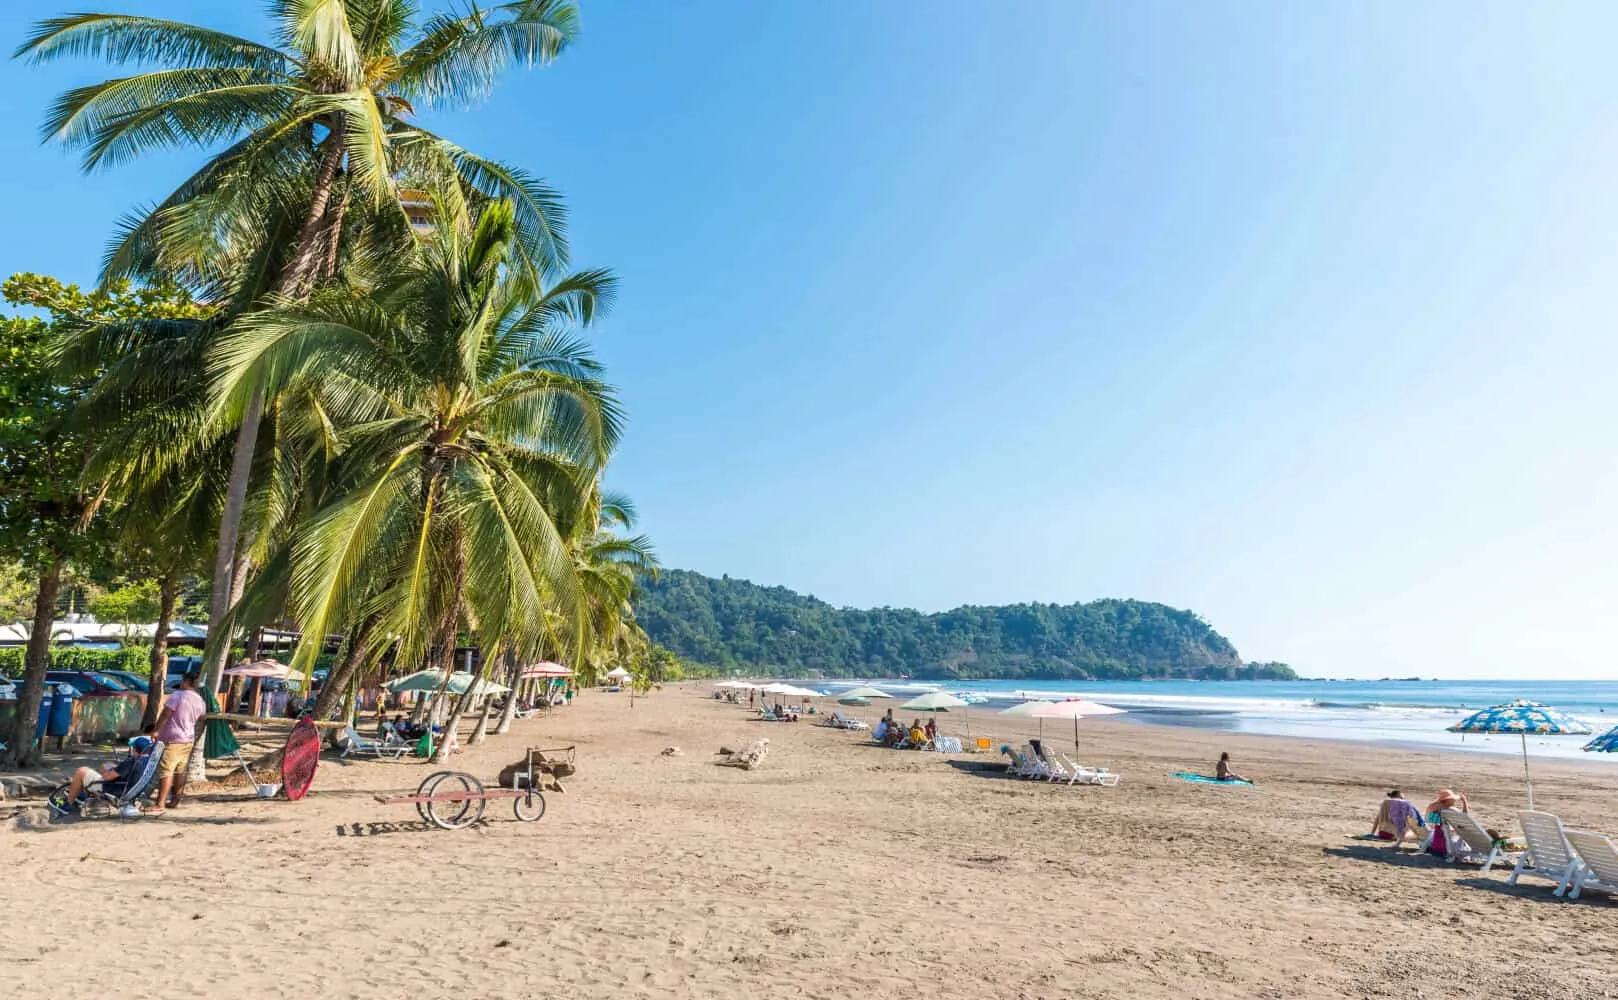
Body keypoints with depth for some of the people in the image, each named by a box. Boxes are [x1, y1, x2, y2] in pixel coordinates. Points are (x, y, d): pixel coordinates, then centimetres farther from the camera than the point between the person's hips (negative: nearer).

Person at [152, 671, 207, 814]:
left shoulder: (177, 695, -12)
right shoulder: (200, 701, 10)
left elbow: (165, 715, -15)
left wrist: (156, 730, -9)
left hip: (172, 740, -8)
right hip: (188, 740, 8)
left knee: (165, 772, -8)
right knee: (180, 771, 14)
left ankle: (160, 805, -11)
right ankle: (175, 801, 19)